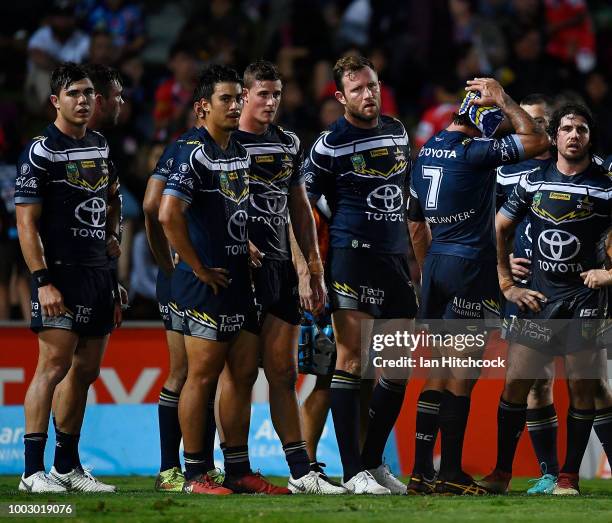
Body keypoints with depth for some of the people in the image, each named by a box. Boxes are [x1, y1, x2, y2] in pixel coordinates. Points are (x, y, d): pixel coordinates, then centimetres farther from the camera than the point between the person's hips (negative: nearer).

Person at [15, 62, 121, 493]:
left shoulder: (100, 146, 14)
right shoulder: (41, 152, -9)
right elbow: (26, 222, -13)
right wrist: (43, 282, -19)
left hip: (98, 272, 8)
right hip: (61, 274, -8)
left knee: (86, 371, 9)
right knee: (54, 365, -13)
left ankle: (67, 465, 16)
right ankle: (34, 470, -13)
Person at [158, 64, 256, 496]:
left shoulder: (242, 152, 14)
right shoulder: (195, 156, -13)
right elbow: (169, 215, -24)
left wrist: (249, 248, 14)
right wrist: (198, 268, -18)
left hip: (240, 278, 8)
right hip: (207, 283, -8)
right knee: (203, 375, -5)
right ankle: (195, 474, 0)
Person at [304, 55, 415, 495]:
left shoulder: (397, 132, 13)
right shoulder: (330, 145, -6)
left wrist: (412, 248, 25)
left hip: (396, 256, 7)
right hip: (353, 256, -7)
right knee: (352, 359, -9)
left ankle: (374, 461, 21)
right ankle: (353, 473, -9)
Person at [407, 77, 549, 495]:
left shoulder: (427, 152, 11)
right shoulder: (474, 152, -14)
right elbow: (538, 142, -11)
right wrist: (504, 101, -3)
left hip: (436, 262, 8)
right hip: (470, 265, -8)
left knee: (438, 370, 11)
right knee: (462, 372, -3)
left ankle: (421, 471, 9)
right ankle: (451, 473, -1)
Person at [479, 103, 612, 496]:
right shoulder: (533, 183, 7)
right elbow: (500, 228, 17)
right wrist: (507, 283, 12)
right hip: (539, 298, 3)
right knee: (515, 382, -2)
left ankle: (569, 476, 7)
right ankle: (502, 472, 6)